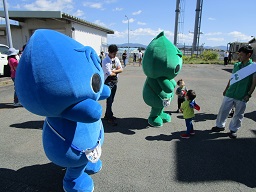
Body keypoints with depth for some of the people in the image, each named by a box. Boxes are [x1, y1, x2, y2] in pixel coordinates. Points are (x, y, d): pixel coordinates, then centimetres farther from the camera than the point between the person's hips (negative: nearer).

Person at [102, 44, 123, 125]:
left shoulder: (116, 59, 6)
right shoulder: (105, 61, -16)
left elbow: (121, 69, 2)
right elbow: (110, 74, -20)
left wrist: (114, 71, -13)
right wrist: (117, 71, -4)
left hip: (115, 81, 7)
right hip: (108, 82, -7)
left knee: (111, 99, 14)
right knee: (109, 100, -6)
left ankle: (107, 115, 28)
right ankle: (110, 118, 4)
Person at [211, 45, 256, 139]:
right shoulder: (237, 65, 6)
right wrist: (226, 89, 17)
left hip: (242, 96, -4)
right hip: (230, 93, 4)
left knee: (238, 114, 10)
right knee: (223, 110, 11)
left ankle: (233, 130, 28)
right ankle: (220, 125, 29)